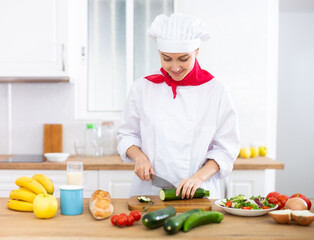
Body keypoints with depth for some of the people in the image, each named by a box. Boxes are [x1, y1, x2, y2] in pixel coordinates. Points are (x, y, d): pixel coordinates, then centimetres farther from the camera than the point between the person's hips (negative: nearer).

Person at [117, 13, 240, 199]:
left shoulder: (217, 92, 0)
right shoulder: (143, 88, 4)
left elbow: (226, 148, 2)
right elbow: (127, 134, 13)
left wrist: (199, 176, -11)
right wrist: (139, 157, -6)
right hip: (149, 191, 2)